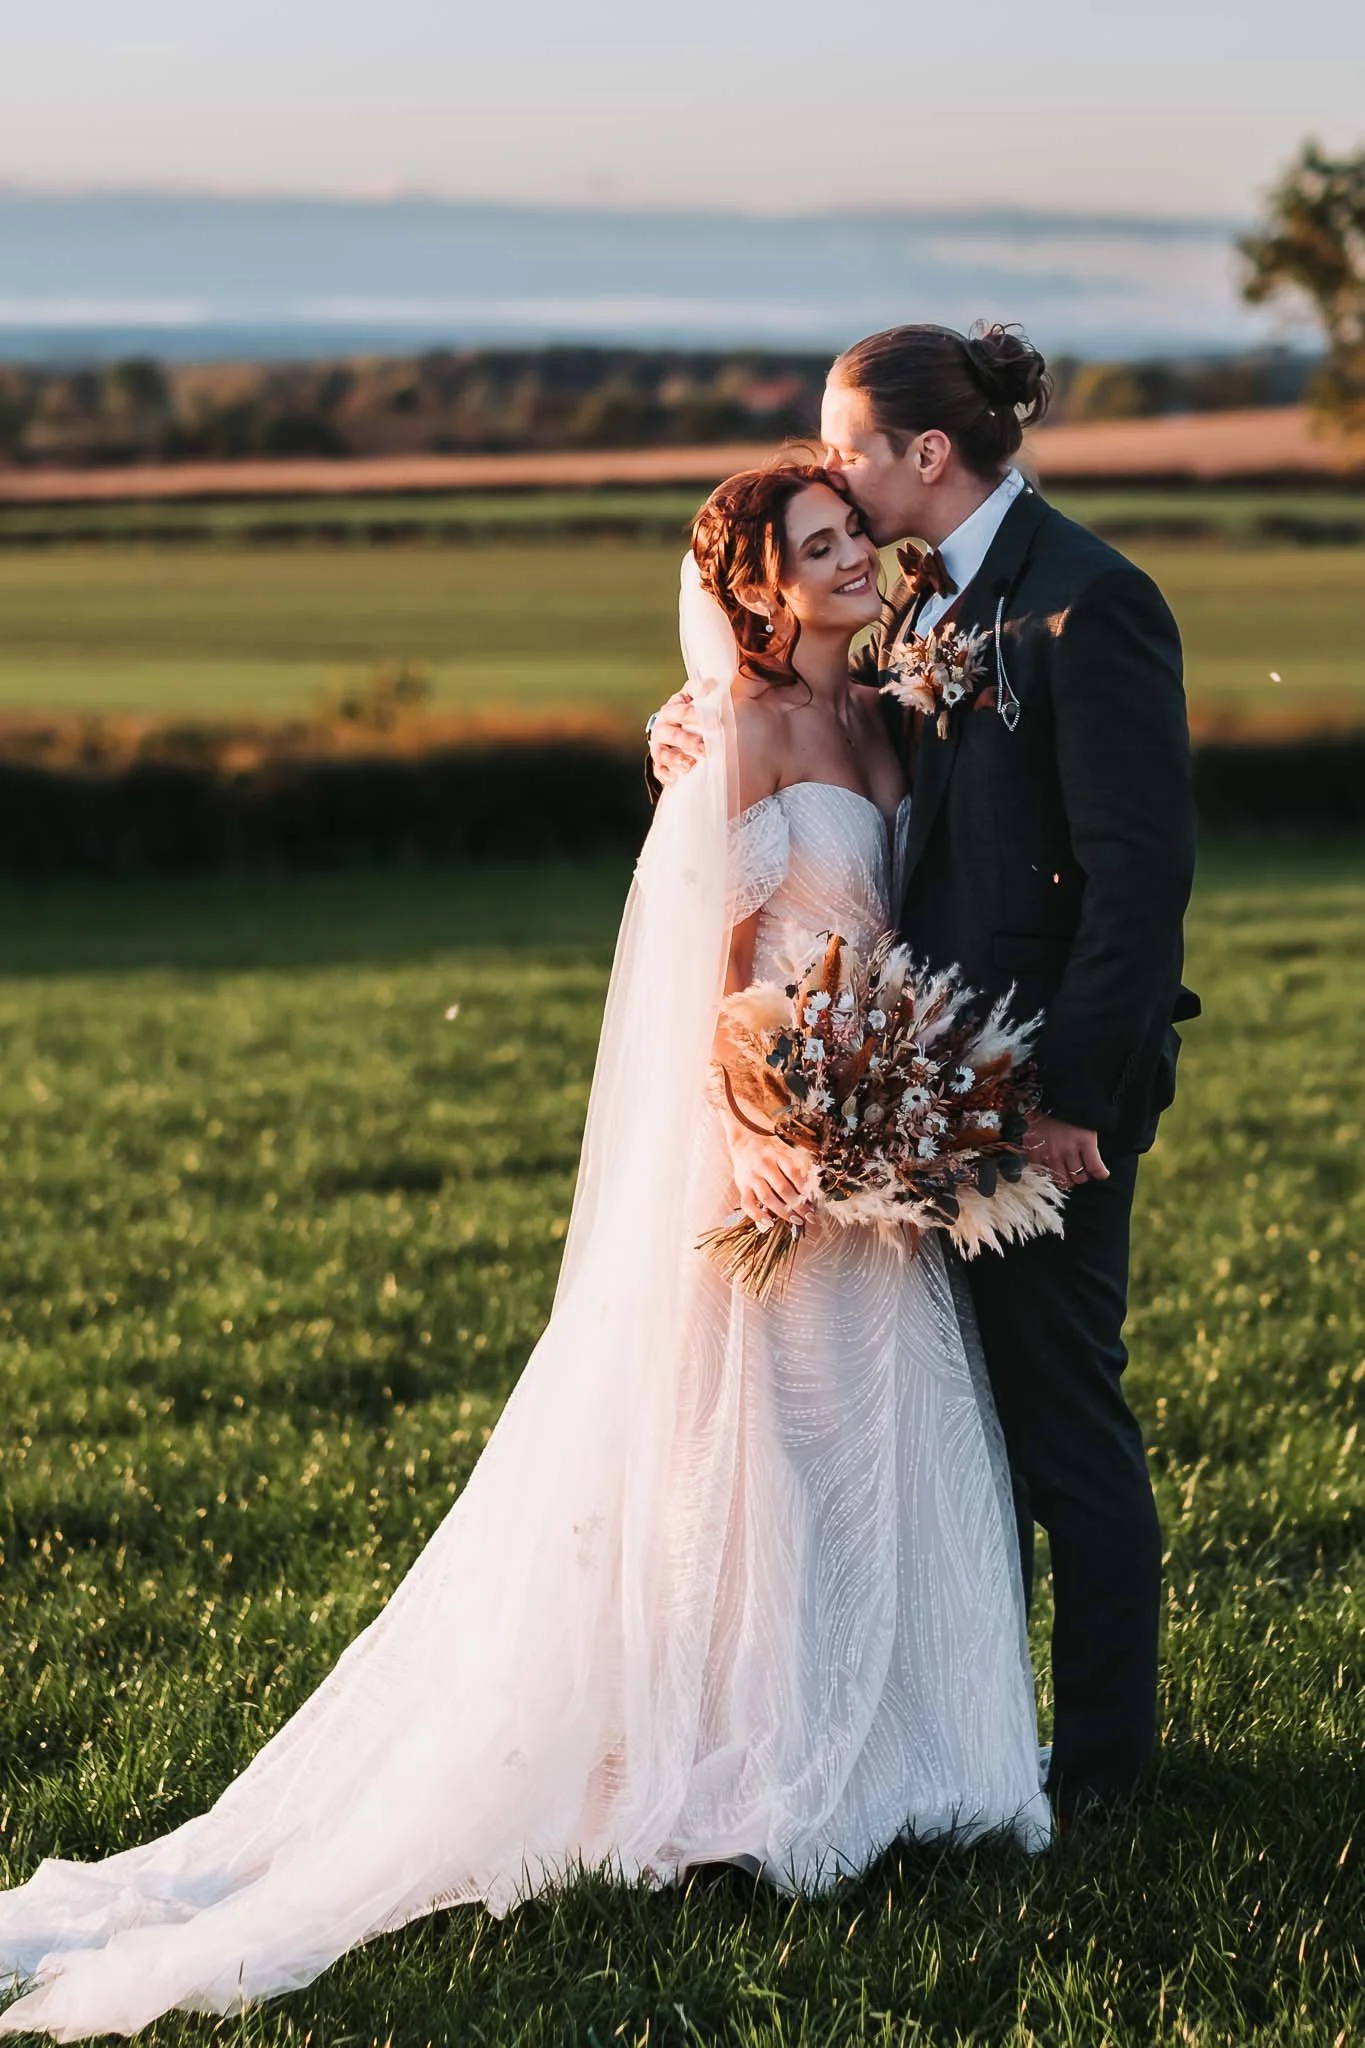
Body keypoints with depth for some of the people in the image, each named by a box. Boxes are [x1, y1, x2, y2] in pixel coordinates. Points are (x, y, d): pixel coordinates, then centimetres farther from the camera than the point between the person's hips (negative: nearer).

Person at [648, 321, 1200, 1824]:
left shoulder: (1084, 604, -16)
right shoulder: (916, 598, 11)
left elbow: (1139, 870, -19)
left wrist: (1076, 1091, -20)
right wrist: (695, 725, 0)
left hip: (1055, 1080, -9)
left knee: (1061, 1419, 1)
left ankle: (1103, 1749, 14)